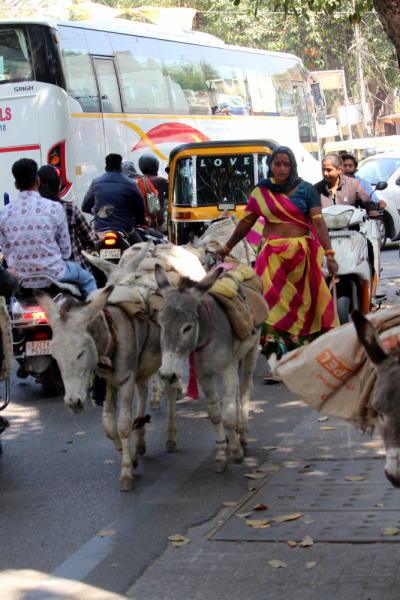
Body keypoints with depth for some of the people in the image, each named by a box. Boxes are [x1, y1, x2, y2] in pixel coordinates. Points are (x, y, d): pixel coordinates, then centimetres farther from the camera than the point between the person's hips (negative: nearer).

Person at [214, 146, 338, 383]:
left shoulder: (306, 190, 3)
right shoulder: (261, 192, 8)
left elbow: (318, 222, -5)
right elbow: (246, 223, 18)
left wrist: (329, 254, -14)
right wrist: (226, 248, 24)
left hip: (302, 254, -1)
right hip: (273, 254, 1)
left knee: (303, 302, 4)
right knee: (274, 303, -10)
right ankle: (275, 362, -12)